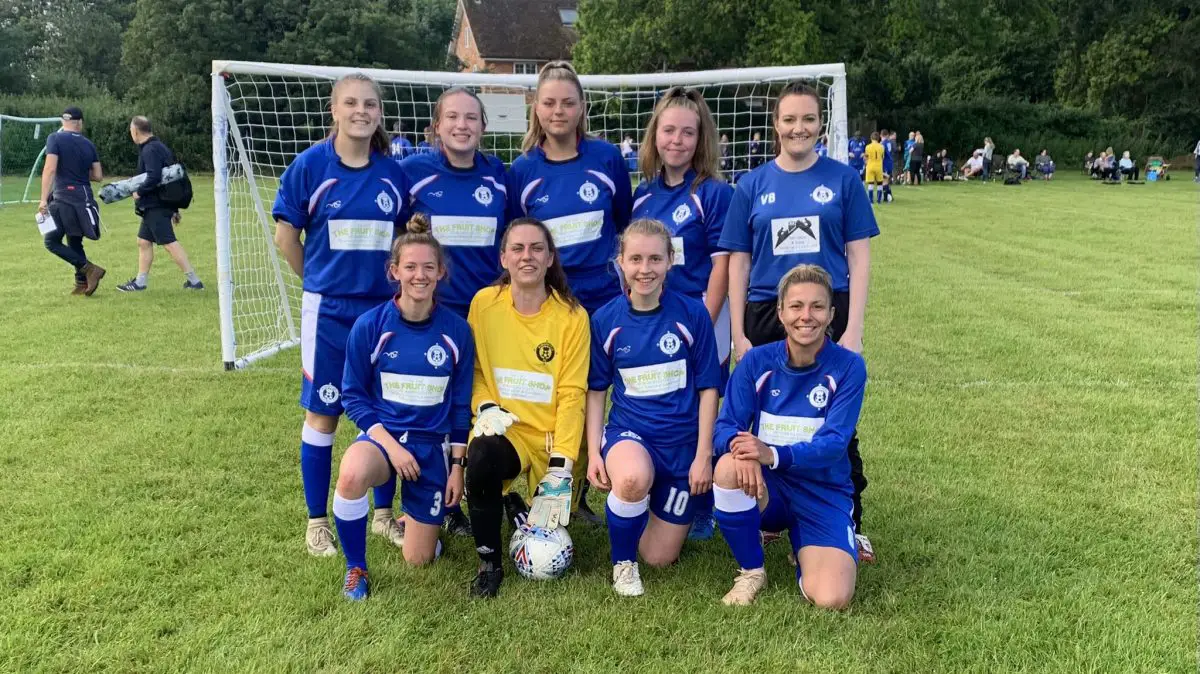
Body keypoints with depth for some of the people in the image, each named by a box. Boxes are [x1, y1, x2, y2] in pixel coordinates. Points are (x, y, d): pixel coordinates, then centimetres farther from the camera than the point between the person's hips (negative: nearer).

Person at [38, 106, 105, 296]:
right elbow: (98, 176, 10)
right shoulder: (88, 144, 10)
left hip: (63, 199, -6)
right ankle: (82, 283, 17)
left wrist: (44, 199, -14)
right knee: (74, 242, 17)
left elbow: (50, 168, -14)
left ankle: (89, 269, -10)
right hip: (84, 200, 6)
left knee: (51, 241, 0)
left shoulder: (55, 139, -4)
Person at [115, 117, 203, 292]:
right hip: (153, 206, 10)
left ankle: (194, 280, -9)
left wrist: (139, 192, -13)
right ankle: (140, 281, 22)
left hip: (156, 207, -10)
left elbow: (154, 177, -28)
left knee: (169, 243, -10)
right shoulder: (159, 147, 17)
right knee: (144, 241, 15)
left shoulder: (150, 150, -15)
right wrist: (174, 208, 21)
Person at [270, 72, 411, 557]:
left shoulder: (394, 173, 2)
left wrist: (396, 284, 10)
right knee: (322, 414, 6)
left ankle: (384, 514, 25)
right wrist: (321, 282, 6)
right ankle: (317, 522, 21)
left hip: (385, 308, 3)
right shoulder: (310, 165, -6)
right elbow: (286, 235, 0)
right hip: (329, 312, -2)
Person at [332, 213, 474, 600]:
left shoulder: (456, 330, -7)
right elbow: (353, 396, -5)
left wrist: (457, 466, 1)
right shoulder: (369, 326, -11)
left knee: (418, 560, 4)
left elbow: (461, 404, 2)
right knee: (352, 475, -39)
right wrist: (390, 445, -16)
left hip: (433, 444, 1)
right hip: (383, 433, -1)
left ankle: (425, 515, 41)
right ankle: (356, 568, -11)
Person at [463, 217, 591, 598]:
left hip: (552, 434, 0)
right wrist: (485, 407, -13)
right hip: (504, 428, 0)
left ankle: (518, 507, 30)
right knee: (481, 457, -35)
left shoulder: (572, 316, -7)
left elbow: (572, 394, -9)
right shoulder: (484, 303, -2)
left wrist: (560, 467, -15)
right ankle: (489, 564, -10)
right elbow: (473, 369, 9)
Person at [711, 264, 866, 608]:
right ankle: (751, 571, -7)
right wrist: (739, 445, -35)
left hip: (824, 494, -1)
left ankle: (804, 550, 17)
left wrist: (773, 454, -37)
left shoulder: (848, 367, -11)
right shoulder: (757, 361, -6)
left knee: (831, 599, -22)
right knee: (730, 467, -34)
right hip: (767, 488, 1)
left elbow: (834, 443, -19)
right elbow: (724, 427, -10)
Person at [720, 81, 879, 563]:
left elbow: (859, 257, 0)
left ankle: (850, 526, 17)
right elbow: (738, 262, 5)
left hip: (829, 316, -1)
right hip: (767, 319, 2)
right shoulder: (753, 186, 5)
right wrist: (738, 334, 0)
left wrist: (854, 329, -8)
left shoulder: (842, 179, 2)